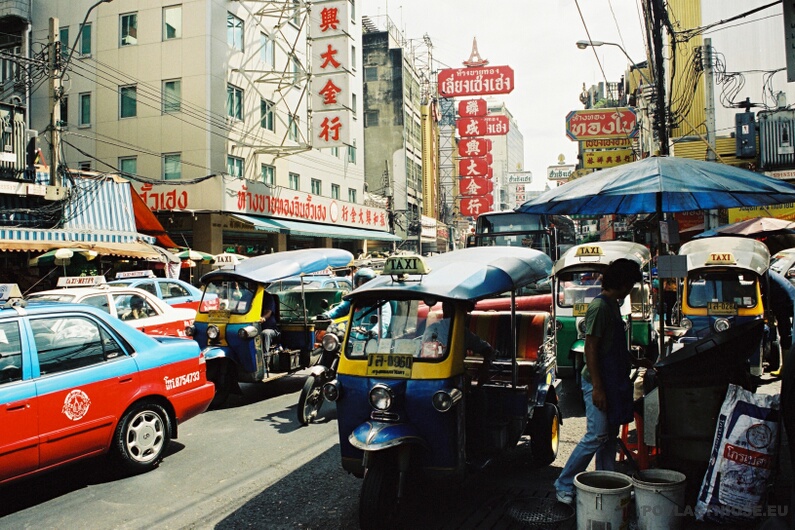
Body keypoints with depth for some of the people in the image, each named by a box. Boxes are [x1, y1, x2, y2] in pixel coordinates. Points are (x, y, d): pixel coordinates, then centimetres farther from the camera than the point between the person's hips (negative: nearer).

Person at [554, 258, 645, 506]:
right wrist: (597, 387, -23)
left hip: (613, 381, 10)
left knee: (610, 435, 13)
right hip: (599, 382, -10)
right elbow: (591, 348, -20)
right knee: (596, 436, -9)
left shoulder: (613, 305, 14)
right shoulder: (599, 306, -15)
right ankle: (564, 484, 2)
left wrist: (635, 360, 27)